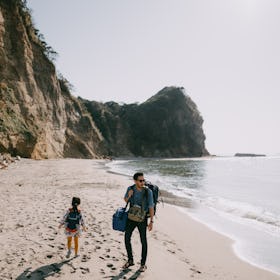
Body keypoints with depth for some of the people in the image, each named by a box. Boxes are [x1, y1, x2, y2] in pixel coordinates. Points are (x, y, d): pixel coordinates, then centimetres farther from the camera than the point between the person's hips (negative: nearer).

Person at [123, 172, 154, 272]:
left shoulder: (148, 191, -17)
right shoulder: (130, 188, -9)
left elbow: (151, 207, -12)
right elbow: (125, 200, 8)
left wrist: (151, 221, -15)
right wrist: (129, 195, -16)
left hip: (142, 219, -3)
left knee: (143, 241, 4)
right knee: (127, 239, 7)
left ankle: (143, 264, 21)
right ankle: (130, 260, 27)